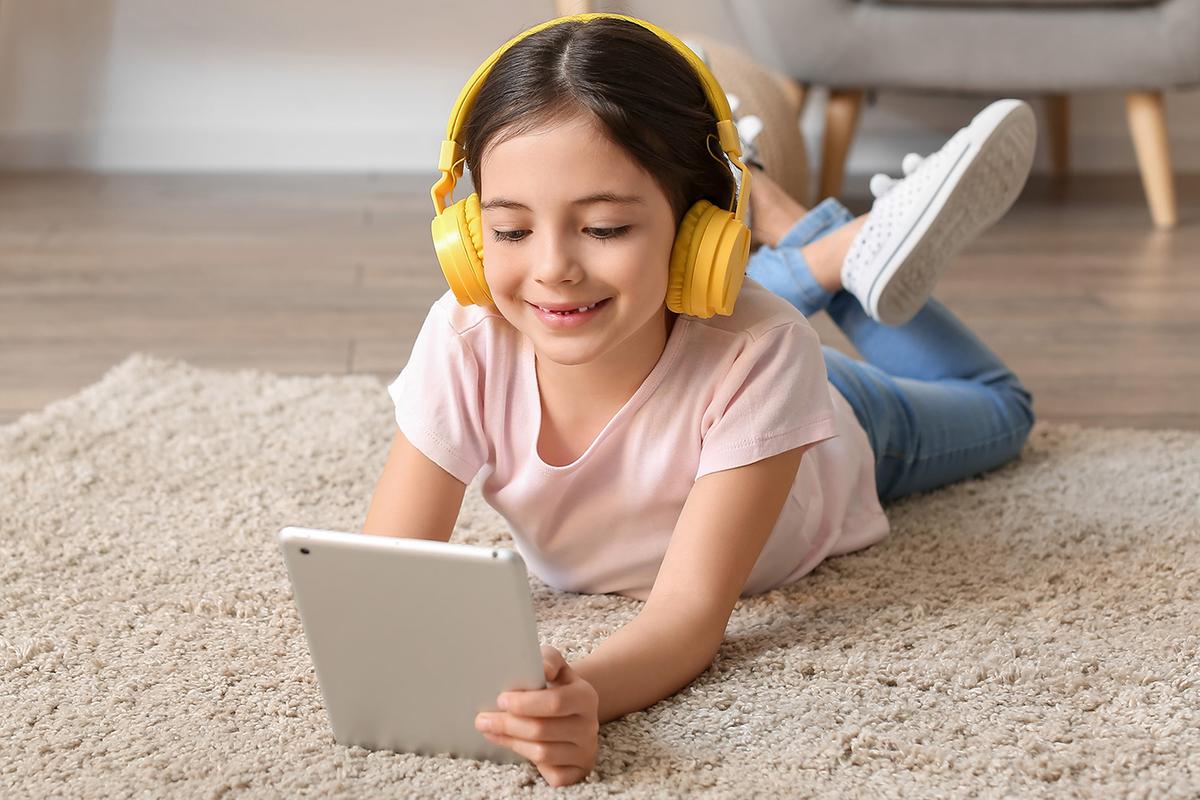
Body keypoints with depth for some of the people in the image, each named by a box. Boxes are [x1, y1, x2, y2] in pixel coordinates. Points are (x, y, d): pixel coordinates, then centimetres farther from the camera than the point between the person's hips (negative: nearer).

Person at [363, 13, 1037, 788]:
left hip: (837, 435, -1)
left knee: (996, 409, 28)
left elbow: (691, 612, -50)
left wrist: (587, 694, -72)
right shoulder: (465, 344, -41)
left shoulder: (754, 355, -49)